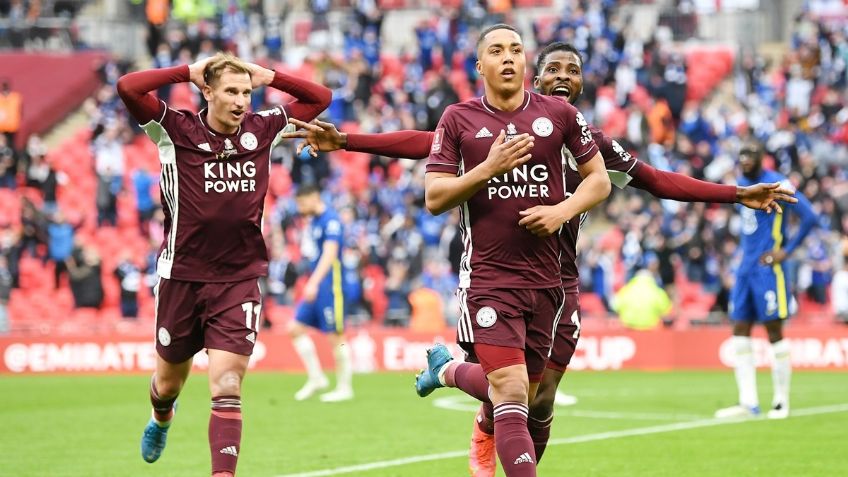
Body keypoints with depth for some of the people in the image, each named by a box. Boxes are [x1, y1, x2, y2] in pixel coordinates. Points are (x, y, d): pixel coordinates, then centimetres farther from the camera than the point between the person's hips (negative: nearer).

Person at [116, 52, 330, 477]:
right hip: (181, 277, 0)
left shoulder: (263, 130, 3)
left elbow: (320, 97, 11)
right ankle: (161, 418, 54)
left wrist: (267, 76, 0)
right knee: (169, 383, 19)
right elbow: (128, 88, -21)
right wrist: (188, 72, -12)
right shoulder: (177, 131, -7)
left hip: (239, 280, 0)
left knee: (226, 389, -13)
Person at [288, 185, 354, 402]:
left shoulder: (331, 220, -14)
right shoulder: (314, 221, 14)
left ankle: (344, 388, 5)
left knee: (335, 336, -4)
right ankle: (316, 378, 13)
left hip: (329, 284, -9)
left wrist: (314, 283, -32)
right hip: (314, 286, 9)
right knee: (296, 329, 5)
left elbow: (330, 253, -24)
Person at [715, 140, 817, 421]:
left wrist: (787, 250, -15)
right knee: (740, 332, 3)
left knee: (774, 332, -3)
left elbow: (809, 217, -17)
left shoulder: (776, 184, -12)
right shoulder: (741, 183, 13)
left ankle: (781, 402, 5)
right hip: (745, 268, 8)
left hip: (767, 268, -8)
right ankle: (748, 402, 4)